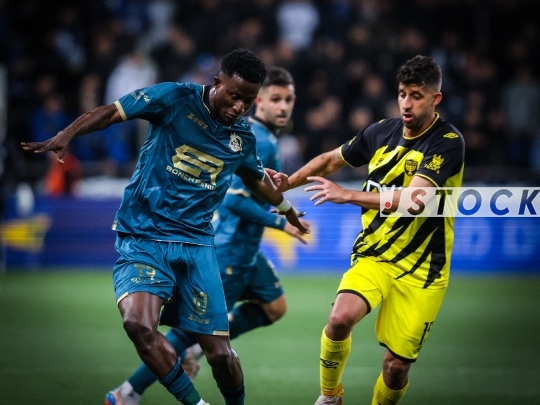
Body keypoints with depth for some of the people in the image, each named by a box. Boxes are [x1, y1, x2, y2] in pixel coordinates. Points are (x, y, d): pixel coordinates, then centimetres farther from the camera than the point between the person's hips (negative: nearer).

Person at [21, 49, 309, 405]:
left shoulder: (243, 138, 7)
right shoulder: (176, 99, -7)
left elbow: (257, 179, 29)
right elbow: (112, 112, -10)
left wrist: (284, 206, 46)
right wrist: (67, 135, -26)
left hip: (196, 244, 3)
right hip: (143, 238, -3)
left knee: (220, 353, -3)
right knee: (139, 323, -29)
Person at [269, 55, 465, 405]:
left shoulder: (448, 143, -15)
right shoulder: (383, 131, 1)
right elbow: (332, 160, 20)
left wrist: (347, 195, -34)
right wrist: (288, 182, 6)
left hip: (421, 268, -3)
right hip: (374, 253, 3)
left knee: (397, 366, -4)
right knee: (341, 318, -25)